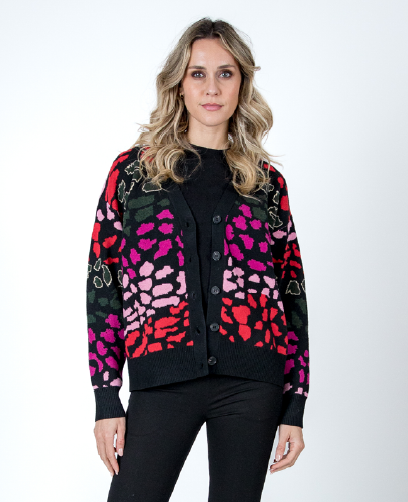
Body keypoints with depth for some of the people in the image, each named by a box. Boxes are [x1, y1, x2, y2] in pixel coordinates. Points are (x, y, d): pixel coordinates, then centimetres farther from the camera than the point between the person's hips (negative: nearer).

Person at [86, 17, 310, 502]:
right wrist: (106, 399, -3)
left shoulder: (267, 182, 10)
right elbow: (103, 283, 3)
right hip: (163, 380, -1)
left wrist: (295, 407, 5)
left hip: (253, 384, 1)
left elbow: (292, 294, 10)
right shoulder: (134, 169, 6)